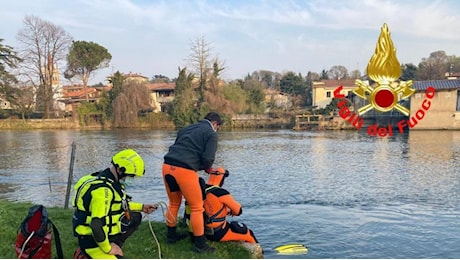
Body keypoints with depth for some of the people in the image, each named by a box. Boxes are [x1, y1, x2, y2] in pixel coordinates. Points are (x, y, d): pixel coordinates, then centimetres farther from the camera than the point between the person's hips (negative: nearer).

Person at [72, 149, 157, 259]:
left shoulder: (111, 180, 2)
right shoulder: (103, 189, -29)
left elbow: (120, 205, 21)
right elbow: (96, 225, -32)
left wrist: (141, 207, 21)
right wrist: (107, 249, -19)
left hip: (106, 232, 9)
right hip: (92, 239, -9)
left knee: (135, 217, 14)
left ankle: (113, 245, 9)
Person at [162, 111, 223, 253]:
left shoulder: (187, 128, 26)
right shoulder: (211, 134, 5)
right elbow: (207, 158, -6)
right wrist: (209, 169, 16)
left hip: (167, 166, 7)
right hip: (184, 170, -7)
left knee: (174, 203, 25)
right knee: (197, 207, 6)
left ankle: (171, 235, 38)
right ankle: (200, 245, 12)